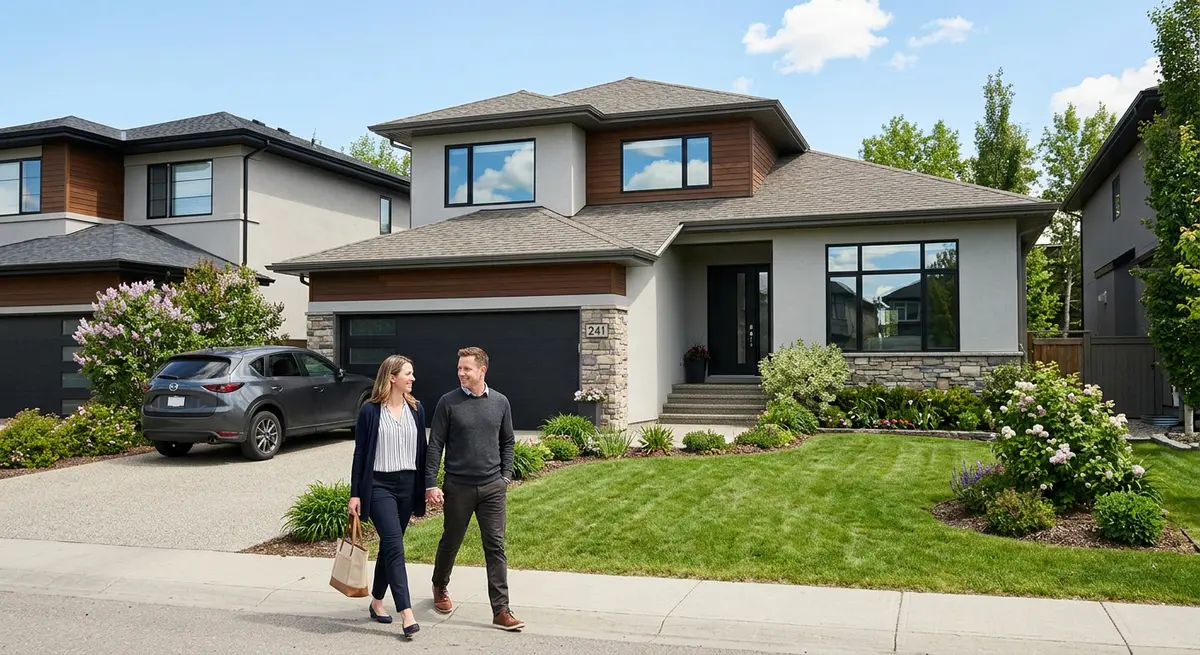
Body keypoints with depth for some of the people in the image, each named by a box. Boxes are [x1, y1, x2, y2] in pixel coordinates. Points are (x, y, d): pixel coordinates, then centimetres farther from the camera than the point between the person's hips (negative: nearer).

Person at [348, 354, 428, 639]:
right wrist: (355, 493, -5)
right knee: (395, 546, -13)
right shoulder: (370, 410, -6)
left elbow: (422, 450, 10)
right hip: (379, 485, -4)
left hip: (407, 485, 4)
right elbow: (360, 453, -3)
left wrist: (423, 491, 9)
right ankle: (407, 613, -14)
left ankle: (377, 602, 28)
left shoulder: (416, 409, 6)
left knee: (389, 545, 12)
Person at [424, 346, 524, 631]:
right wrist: (431, 484, -9)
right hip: (458, 487, -1)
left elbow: (507, 442, 13)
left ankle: (500, 610, 2)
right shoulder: (448, 402, -5)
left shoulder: (500, 402, 3)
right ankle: (440, 588, 42)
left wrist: (505, 476, 5)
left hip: (493, 487, 1)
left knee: (495, 547, -1)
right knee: (450, 542, 15)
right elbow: (435, 445, -4)